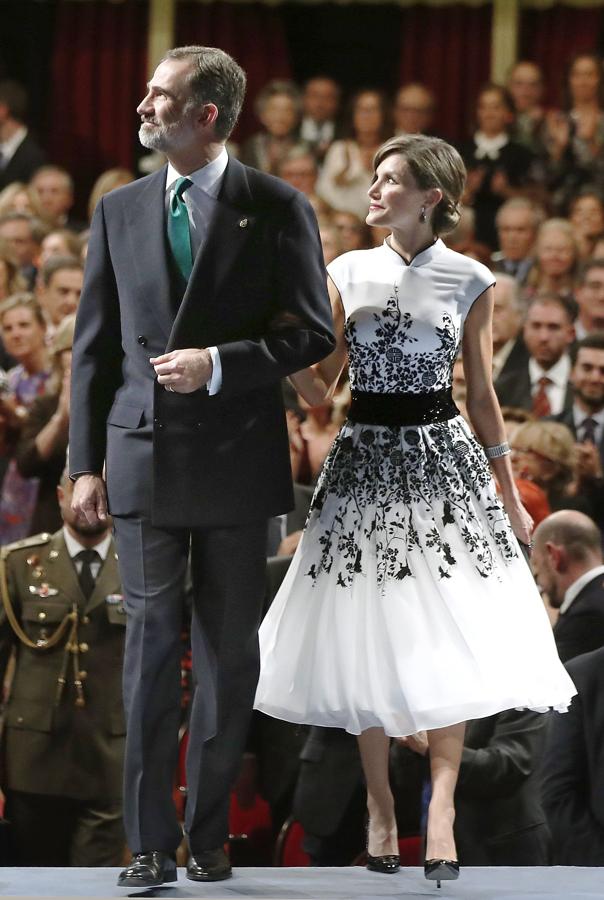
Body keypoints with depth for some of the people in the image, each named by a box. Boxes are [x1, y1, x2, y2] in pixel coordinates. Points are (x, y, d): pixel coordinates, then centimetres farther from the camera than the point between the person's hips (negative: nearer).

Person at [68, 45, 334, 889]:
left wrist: (220, 363, -16)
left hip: (236, 461, -2)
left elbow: (313, 333, -1)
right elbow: (94, 345, 10)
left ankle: (209, 835, 14)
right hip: (143, 459, 2)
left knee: (229, 650, 5)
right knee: (150, 645, -1)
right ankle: (150, 841, 2)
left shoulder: (276, 209, 0)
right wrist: (86, 463, 5)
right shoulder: (119, 210, 9)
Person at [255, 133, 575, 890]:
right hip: (366, 461, 1)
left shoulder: (469, 281, 0)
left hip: (442, 460, -1)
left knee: (449, 643, -8)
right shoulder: (348, 274, 4)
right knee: (367, 644, 2)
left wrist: (510, 497, 9)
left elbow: (482, 395, 7)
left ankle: (440, 806, -6)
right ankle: (379, 805, 10)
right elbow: (318, 388, 4)